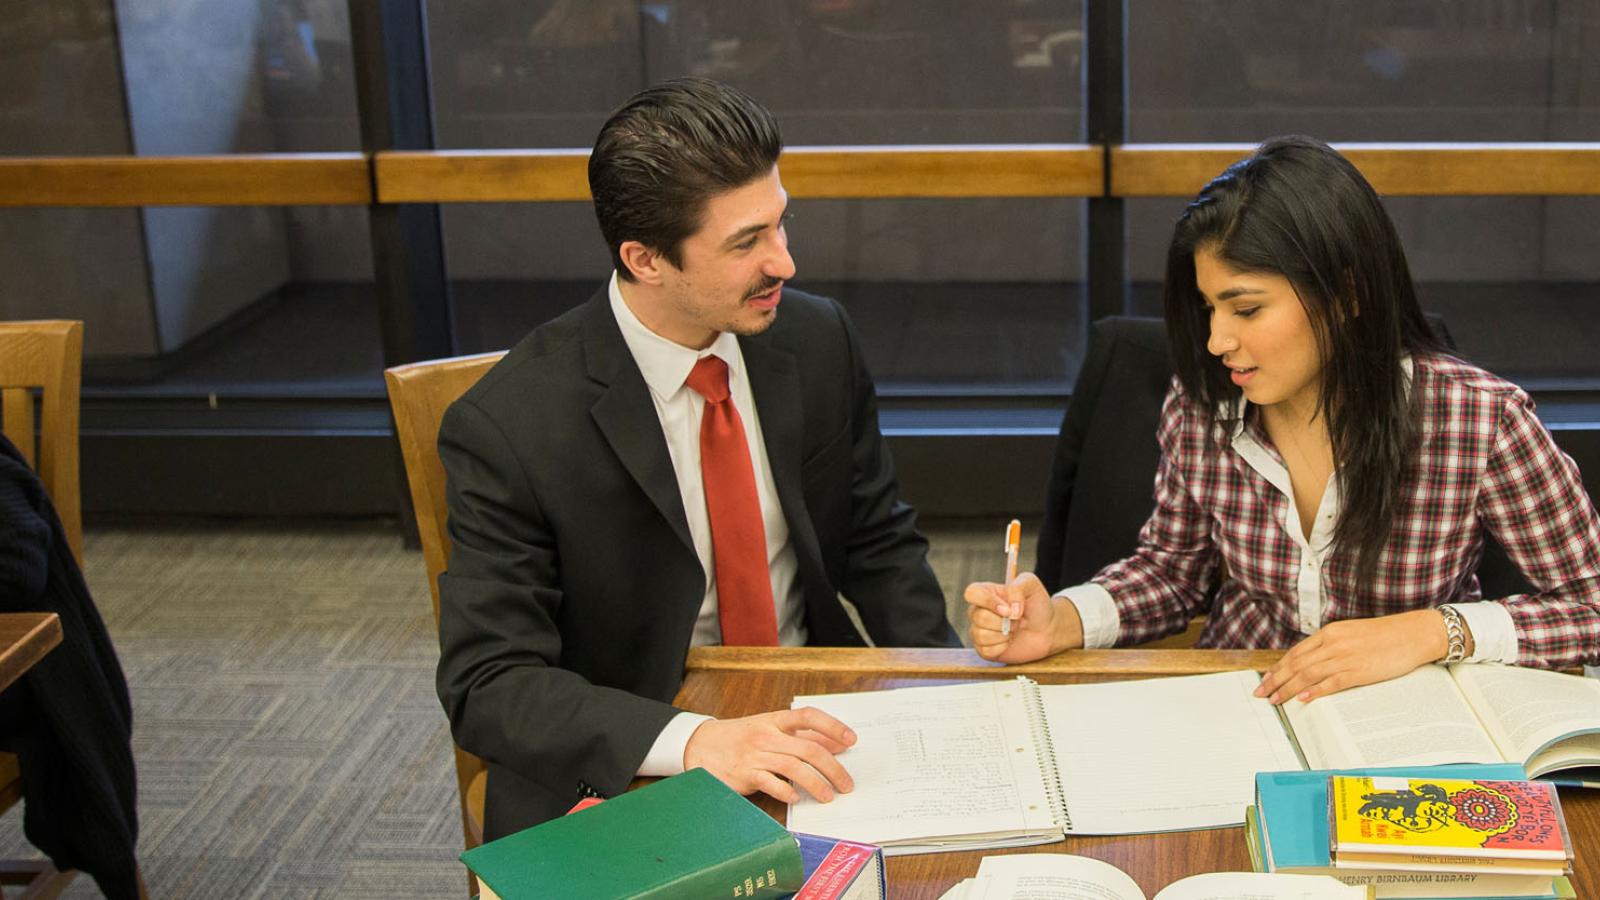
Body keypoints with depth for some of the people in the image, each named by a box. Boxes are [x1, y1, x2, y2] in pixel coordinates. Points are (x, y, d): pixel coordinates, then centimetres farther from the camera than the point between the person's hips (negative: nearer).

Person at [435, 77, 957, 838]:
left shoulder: (817, 341, -3)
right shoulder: (508, 426, -18)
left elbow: (878, 544, 10)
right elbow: (487, 684, -20)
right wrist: (697, 742, -35)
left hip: (810, 725, 5)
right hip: (628, 770, -5)